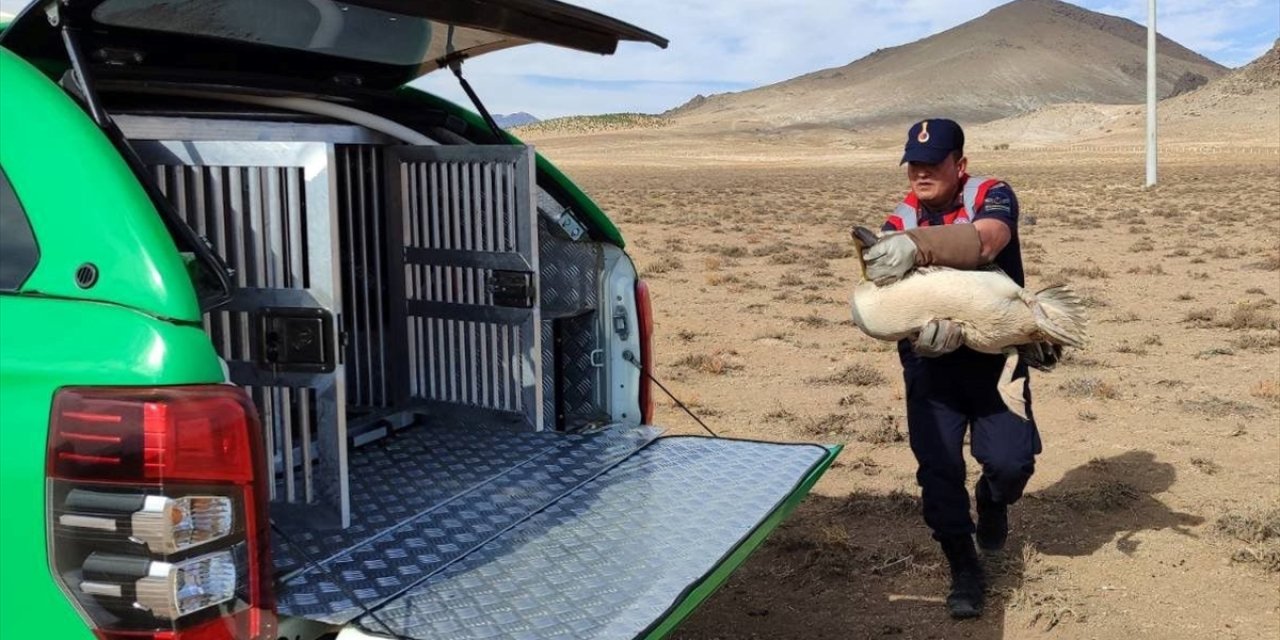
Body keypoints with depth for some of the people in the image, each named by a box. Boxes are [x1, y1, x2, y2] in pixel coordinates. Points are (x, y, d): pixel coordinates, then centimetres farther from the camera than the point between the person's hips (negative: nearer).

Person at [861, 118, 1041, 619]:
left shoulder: (992, 196, -13)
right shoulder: (899, 223, -6)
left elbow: (984, 241, -37)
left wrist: (916, 246, -53)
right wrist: (924, 328, -43)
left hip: (998, 354, -2)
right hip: (932, 363, 2)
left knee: (1011, 462, -12)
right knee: (938, 471, -4)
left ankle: (992, 499, 26)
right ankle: (963, 568, 16)